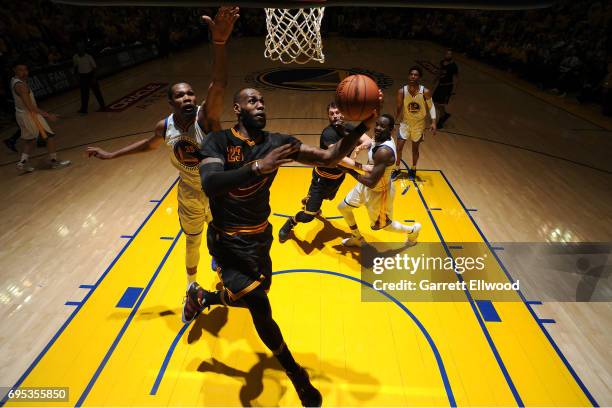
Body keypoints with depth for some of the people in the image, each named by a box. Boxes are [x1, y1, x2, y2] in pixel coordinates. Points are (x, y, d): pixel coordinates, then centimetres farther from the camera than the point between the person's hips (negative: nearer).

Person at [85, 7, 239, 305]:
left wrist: (219, 42, -62)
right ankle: (192, 287, 46)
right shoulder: (165, 126, -11)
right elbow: (149, 144, 13)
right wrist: (111, 155, 16)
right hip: (189, 197, 3)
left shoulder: (206, 116, -25)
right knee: (192, 243, 19)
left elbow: (219, 85, -46)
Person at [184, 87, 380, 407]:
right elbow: (208, 185, -32)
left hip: (260, 236, 5)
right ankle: (295, 374, 18)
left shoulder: (277, 142, -5)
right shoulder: (218, 141, -14)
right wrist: (258, 167, -42)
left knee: (252, 299, 21)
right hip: (228, 241, -5)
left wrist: (363, 126, -24)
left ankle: (200, 296, 52)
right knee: (261, 310, -11)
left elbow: (329, 158, -11)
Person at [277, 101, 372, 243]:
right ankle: (290, 224, 26)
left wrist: (361, 146, -35)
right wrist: (361, 166, -50)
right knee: (308, 215, -8)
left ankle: (308, 201, 71)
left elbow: (369, 141, -12)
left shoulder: (349, 129, -10)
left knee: (329, 197, 37)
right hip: (323, 178, -8)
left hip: (339, 175, 8)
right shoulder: (328, 133, -33)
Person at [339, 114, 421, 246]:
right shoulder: (379, 139, -10)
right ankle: (358, 239, 41)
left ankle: (412, 230, 48)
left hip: (378, 191, -9)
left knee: (383, 225, 17)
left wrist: (350, 171, -26)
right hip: (367, 185, 9)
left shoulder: (384, 151, -37)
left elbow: (371, 182, -37)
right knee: (343, 207, 18)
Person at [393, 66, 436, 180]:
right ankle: (397, 169, 21)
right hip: (405, 123, 1)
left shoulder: (425, 92, -18)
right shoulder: (402, 91, -15)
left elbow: (431, 106, -6)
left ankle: (413, 169, 35)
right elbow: (399, 108, -4)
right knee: (399, 147, -1)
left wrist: (433, 122, -15)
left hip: (419, 124, 0)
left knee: (415, 148, 13)